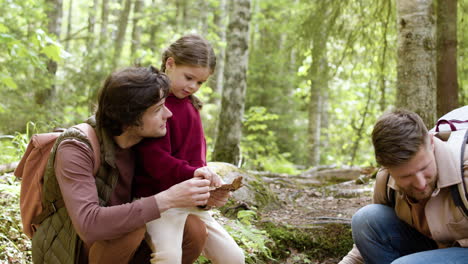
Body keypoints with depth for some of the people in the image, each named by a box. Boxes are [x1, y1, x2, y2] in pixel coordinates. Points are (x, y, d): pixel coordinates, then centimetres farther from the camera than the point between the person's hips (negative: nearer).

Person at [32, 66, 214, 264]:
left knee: (194, 232, -16)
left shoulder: (144, 141, -7)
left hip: (115, 246, 6)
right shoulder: (75, 150, -27)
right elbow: (89, 226, -40)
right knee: (131, 229, -34)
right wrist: (166, 199, -42)